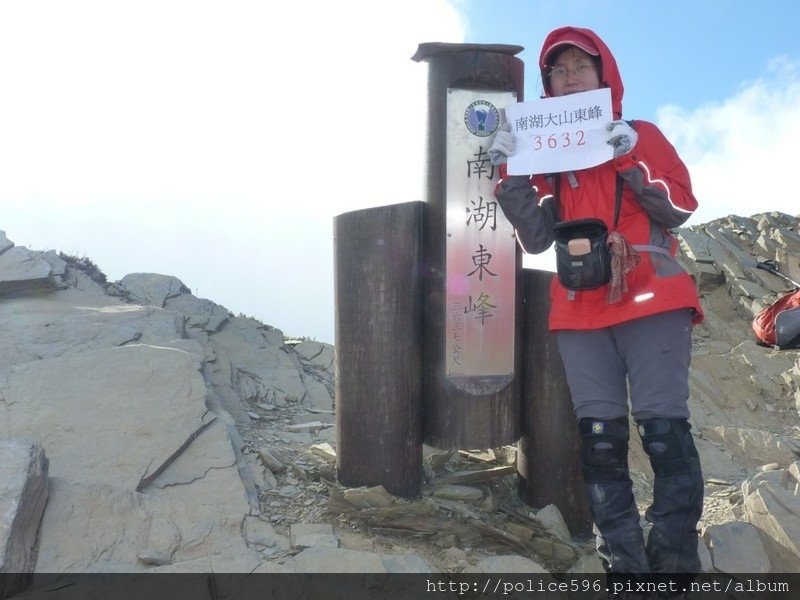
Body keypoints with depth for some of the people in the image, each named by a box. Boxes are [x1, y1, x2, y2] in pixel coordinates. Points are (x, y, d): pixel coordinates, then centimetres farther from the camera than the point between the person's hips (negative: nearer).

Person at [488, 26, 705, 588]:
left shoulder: (642, 134, 9)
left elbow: (681, 207, -2)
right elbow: (538, 237, 4)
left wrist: (631, 158, -13)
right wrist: (512, 175, -8)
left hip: (651, 302, -3)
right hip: (580, 311, 3)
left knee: (664, 432, -10)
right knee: (600, 441, 2)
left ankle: (676, 561, -1)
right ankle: (624, 564, 9)